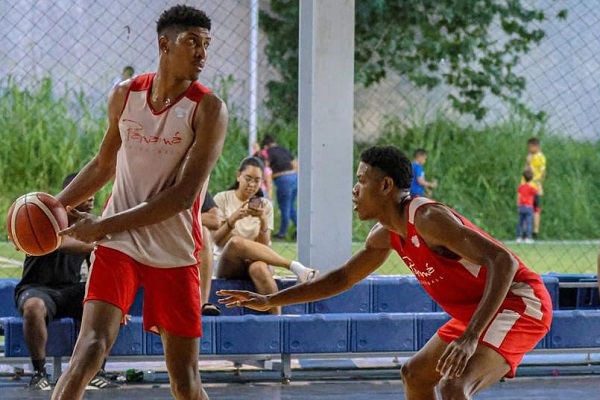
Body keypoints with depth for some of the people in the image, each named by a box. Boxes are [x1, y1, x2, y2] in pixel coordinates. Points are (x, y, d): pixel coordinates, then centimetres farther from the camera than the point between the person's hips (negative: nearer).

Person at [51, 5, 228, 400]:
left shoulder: (208, 109, -10)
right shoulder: (125, 95, 3)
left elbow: (184, 194, -17)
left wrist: (106, 225, -18)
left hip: (175, 255, -2)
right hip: (118, 247, 2)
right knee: (90, 348, -18)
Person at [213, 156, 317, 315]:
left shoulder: (265, 205, 9)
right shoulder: (222, 199, 4)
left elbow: (263, 246, 1)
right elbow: (218, 240, -3)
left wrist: (263, 221, -16)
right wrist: (233, 218, -19)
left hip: (255, 262, 1)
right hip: (227, 264, -1)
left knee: (258, 268, -39)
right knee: (236, 242, -37)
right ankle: (294, 266, -36)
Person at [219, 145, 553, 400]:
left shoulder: (428, 219, -24)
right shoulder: (385, 236, 5)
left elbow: (503, 261, -33)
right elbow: (343, 278, 20)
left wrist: (470, 337, -40)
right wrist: (270, 301, 17)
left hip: (519, 303, -11)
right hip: (477, 311, 11)